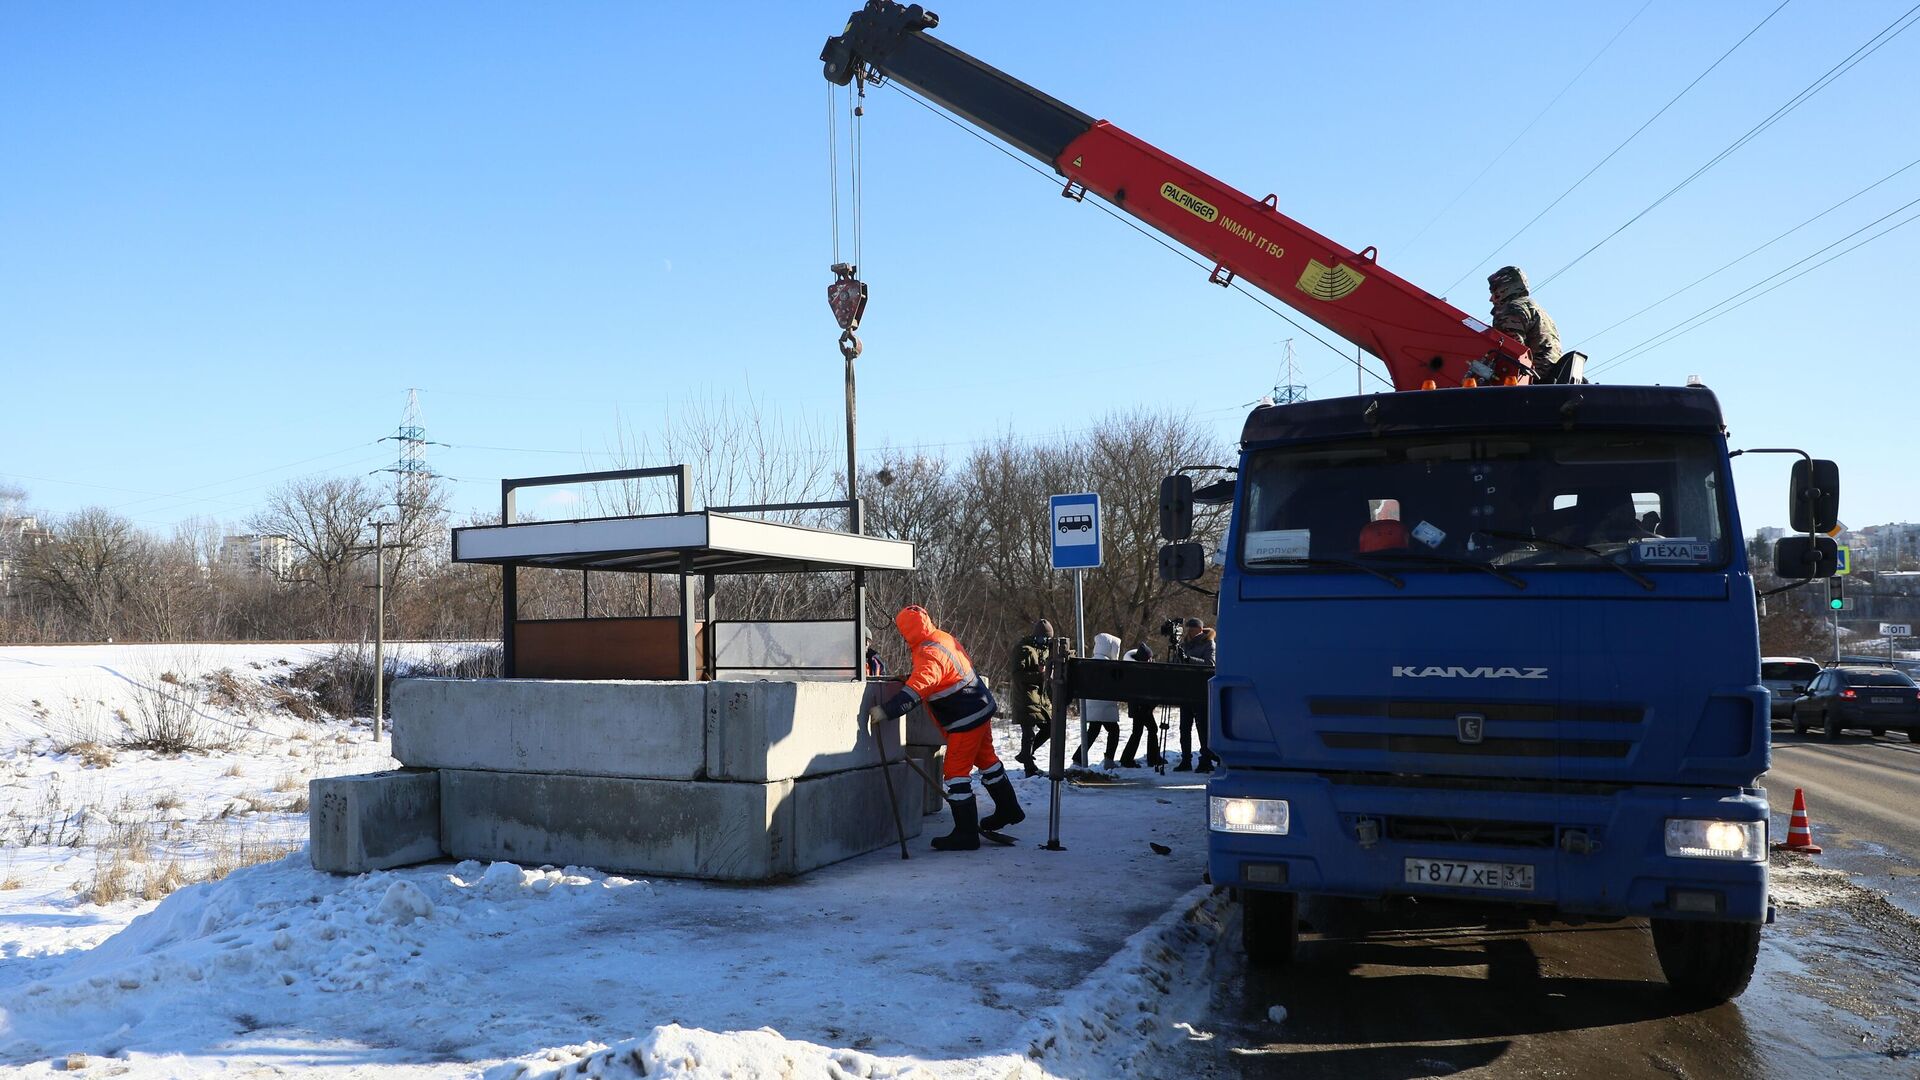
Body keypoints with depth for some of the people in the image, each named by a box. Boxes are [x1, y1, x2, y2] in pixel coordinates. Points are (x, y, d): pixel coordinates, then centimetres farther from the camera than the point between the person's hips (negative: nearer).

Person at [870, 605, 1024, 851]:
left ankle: (966, 834, -4)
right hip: (980, 708, 10)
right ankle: (1008, 810, 42)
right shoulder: (942, 637, 4)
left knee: (956, 773, -6)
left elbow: (915, 692, -37)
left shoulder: (930, 654, -25)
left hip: (966, 720, -10)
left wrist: (885, 711, -41)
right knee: (986, 759, 25)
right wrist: (909, 677, 9)